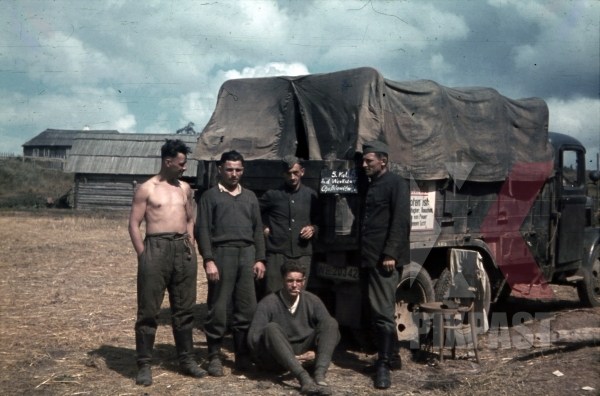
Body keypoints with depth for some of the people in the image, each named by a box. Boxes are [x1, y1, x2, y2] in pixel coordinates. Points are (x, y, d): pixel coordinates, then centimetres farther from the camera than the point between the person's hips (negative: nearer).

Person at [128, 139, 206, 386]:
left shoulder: (185, 189, 13)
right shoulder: (146, 189, -2)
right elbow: (134, 224, -4)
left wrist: (190, 246, 9)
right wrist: (143, 255, -9)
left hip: (183, 250, 5)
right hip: (156, 247, -5)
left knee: (184, 308, 11)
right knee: (149, 309, -2)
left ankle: (186, 359, 21)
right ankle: (144, 364, 5)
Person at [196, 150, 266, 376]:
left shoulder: (250, 197, 18)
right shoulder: (210, 196, 5)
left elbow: (258, 229, 18)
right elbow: (203, 230, -2)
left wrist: (260, 259, 8)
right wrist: (208, 260, -12)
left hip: (247, 254, 4)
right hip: (222, 253, -4)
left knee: (247, 307, 3)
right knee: (218, 308, -2)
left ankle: (242, 355, 13)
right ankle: (214, 356, 7)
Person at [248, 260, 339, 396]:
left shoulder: (313, 301, -2)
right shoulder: (268, 303, -11)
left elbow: (330, 329, -3)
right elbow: (253, 338, -15)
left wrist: (314, 350, -17)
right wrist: (276, 353, -21)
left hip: (304, 353, 3)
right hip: (277, 359, -3)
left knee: (330, 322, -15)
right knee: (271, 328, -32)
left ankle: (319, 375, -36)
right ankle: (303, 377, -48)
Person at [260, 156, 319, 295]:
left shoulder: (311, 195, 11)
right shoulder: (273, 195, 6)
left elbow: (320, 221, 19)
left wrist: (313, 229, 0)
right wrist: (263, 228, 3)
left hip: (302, 253, 2)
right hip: (277, 252, -2)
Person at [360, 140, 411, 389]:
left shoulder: (396, 184, -4)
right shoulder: (369, 185, 19)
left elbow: (401, 221, -13)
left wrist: (390, 254, -19)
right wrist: (362, 254, 12)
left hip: (384, 258, -8)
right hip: (368, 258, 8)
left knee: (384, 312, -9)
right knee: (375, 312, 9)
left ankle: (384, 365, -6)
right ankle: (383, 355, 17)